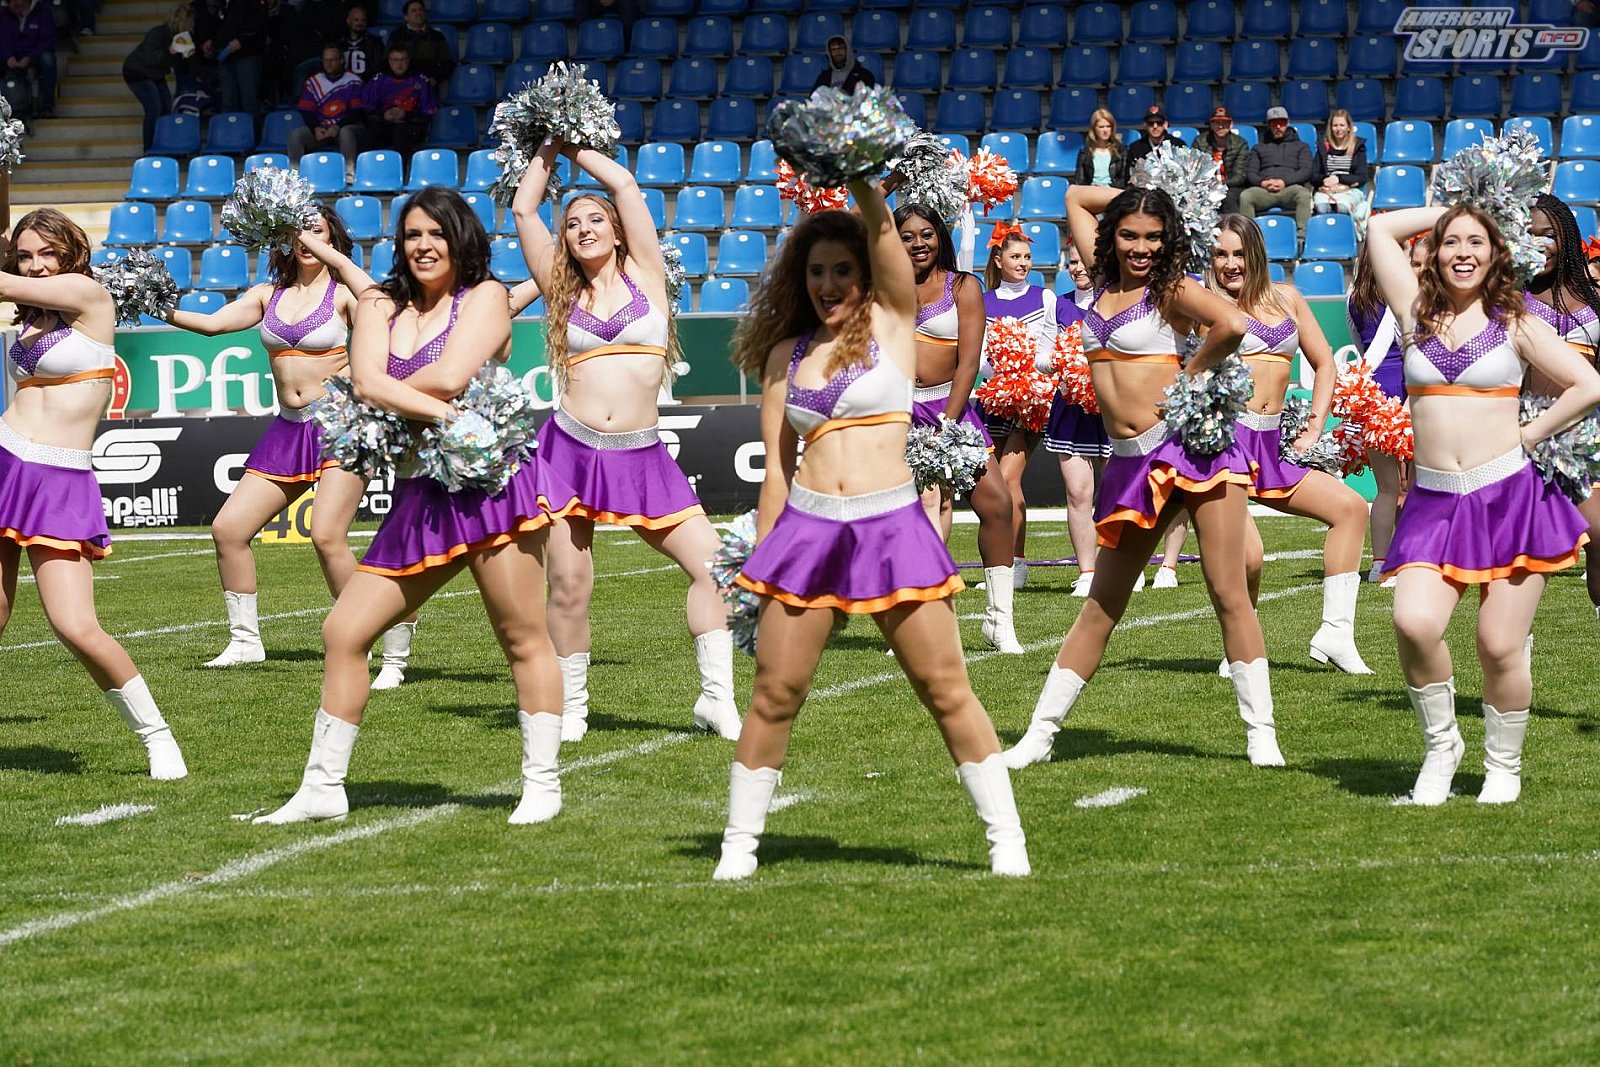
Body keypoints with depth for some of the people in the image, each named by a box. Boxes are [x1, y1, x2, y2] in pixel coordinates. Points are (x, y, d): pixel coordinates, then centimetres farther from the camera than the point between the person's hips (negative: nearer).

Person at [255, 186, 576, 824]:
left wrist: (393, 392, 2)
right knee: (343, 632, 3)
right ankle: (322, 789, 11)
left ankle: (541, 786, 6)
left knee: (522, 637, -3)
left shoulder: (485, 296, 2)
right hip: (419, 496, 5)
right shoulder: (380, 306, 14)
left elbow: (450, 375, -13)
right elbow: (367, 383, -4)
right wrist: (439, 411, -16)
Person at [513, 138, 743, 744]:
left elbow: (624, 184, 3)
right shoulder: (564, 293, 11)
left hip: (642, 456, 0)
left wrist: (578, 148, 15)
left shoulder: (644, 274, 8)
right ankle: (570, 709, 13)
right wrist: (550, 149, 18)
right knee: (569, 588, -2)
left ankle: (716, 699, 0)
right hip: (571, 448, 0)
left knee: (712, 563, -9)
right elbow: (523, 209, 9)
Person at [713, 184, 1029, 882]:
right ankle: (738, 845, 11)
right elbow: (777, 465, 13)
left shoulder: (892, 322, 6)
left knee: (946, 690, -1)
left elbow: (882, 230, -9)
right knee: (774, 693, 2)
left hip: (891, 528, -2)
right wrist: (762, 555, 10)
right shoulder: (786, 353, 13)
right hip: (806, 527, 2)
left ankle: (1006, 841, 5)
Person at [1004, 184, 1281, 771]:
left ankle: (1260, 734, -4)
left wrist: (1188, 375, -11)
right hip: (1131, 462, 6)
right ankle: (1039, 734, 11)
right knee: (1101, 605, 9)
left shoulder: (1173, 288, -2)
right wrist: (1129, 198, 19)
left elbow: (1233, 325, -23)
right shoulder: (1106, 282, 14)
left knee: (1230, 595, -6)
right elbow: (1076, 196, 27)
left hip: (1191, 442, -6)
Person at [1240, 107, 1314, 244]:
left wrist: (1284, 181, -9)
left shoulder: (1301, 146, 25)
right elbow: (1251, 173, 17)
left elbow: (1306, 171, 9)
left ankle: (1302, 239, -46)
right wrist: (1262, 182, -8)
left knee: (1303, 194, -38)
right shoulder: (1258, 148, 30)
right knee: (1245, 196, -33)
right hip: (1264, 190, 1)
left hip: (1290, 188, -1)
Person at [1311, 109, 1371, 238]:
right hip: (1326, 189, 1)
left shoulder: (1358, 147, 12)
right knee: (1321, 207, -36)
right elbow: (1313, 176, 11)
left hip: (1350, 189, -1)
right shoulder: (1323, 147, 17)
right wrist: (1325, 179, -12)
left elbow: (1361, 178, 3)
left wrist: (1339, 179, -11)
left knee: (1342, 206, -38)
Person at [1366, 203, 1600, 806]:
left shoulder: (1515, 325, 5)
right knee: (1414, 623, -20)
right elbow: (1380, 229, 14)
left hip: (1509, 495, -2)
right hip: (1434, 501, 2)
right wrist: (1447, 212, 19)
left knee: (1500, 647, -2)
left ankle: (1504, 766, 18)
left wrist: (1530, 436, 2)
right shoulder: (1417, 314, 10)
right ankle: (1440, 744, 2)